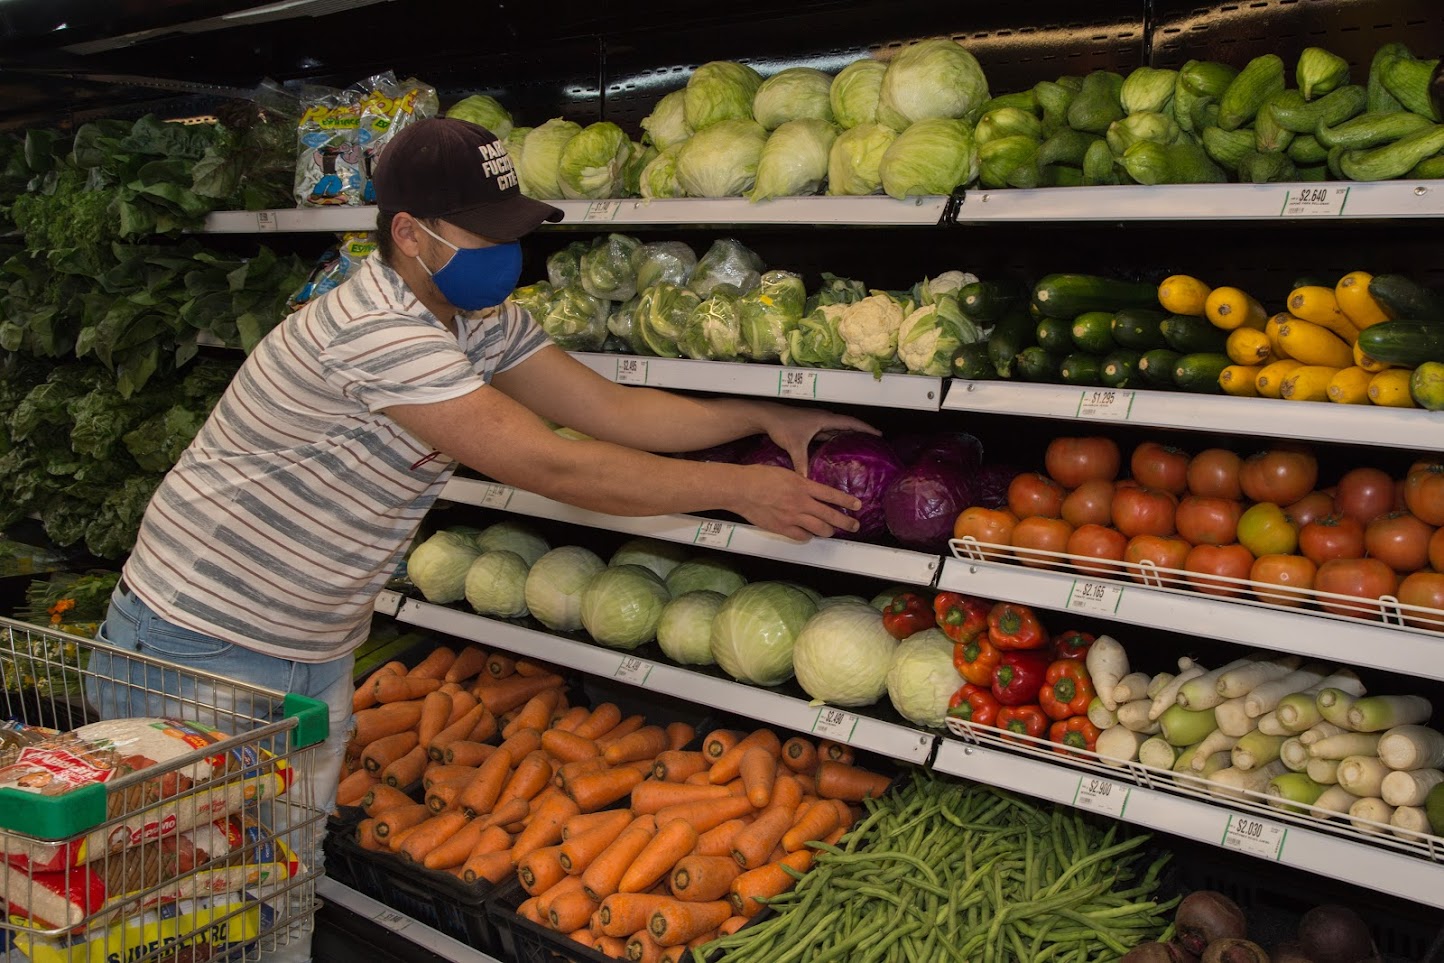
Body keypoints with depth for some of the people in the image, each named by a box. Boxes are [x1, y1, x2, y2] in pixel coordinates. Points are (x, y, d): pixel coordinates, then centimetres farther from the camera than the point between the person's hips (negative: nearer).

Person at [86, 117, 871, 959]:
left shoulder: (485, 320, 2)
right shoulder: (377, 331, -29)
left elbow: (612, 408, 1)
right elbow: (554, 465, -30)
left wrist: (768, 419, -5)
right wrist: (740, 489, -23)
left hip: (316, 648, 8)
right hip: (202, 645, -8)